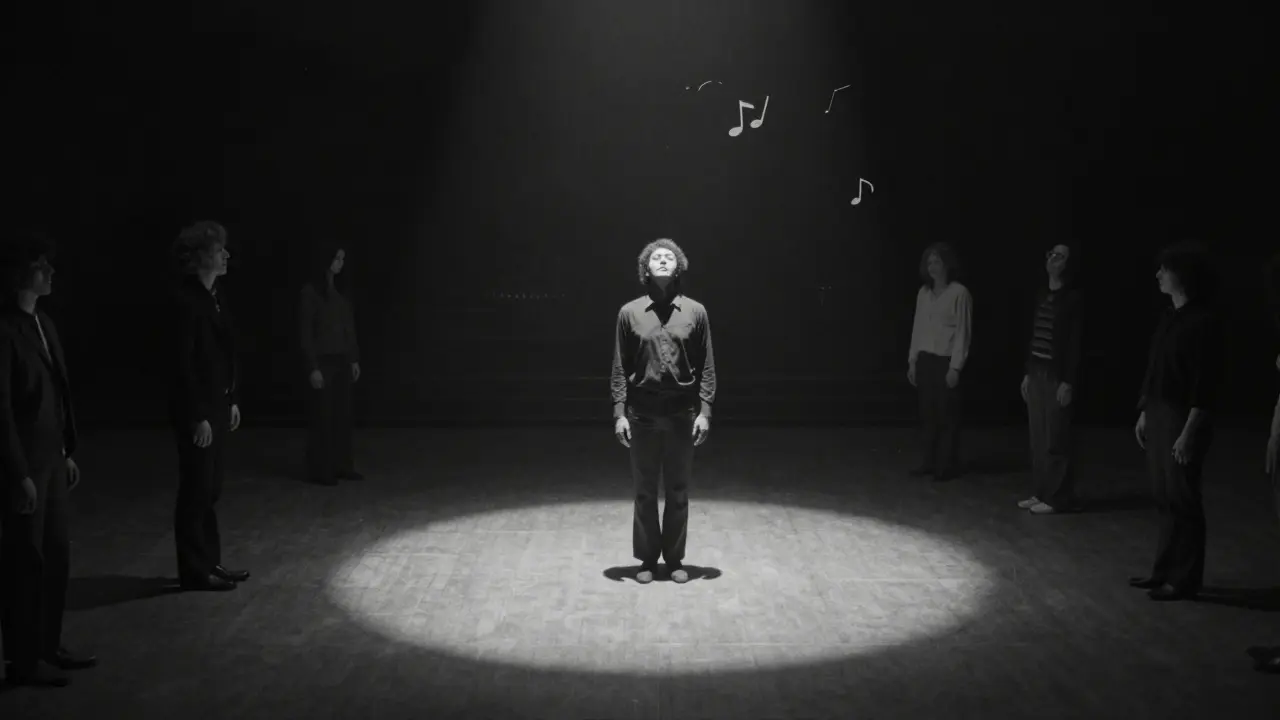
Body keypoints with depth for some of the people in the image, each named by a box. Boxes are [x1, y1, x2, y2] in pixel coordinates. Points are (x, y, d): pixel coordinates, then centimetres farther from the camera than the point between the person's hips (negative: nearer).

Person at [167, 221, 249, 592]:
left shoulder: (215, 296, 9)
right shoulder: (186, 300, -17)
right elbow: (183, 364, -20)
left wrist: (232, 400, 14)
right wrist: (198, 417, -20)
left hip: (217, 405, 9)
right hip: (196, 409, -9)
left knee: (210, 489, 15)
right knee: (196, 490, 1)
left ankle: (210, 562, 24)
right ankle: (195, 570, 10)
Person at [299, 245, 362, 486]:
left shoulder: (340, 290, 10)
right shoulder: (311, 291, -8)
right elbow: (305, 332, -10)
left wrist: (354, 359, 9)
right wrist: (313, 367, -14)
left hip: (342, 360, 6)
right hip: (323, 360, -6)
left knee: (343, 414, 7)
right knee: (323, 415, -2)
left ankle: (342, 466, 15)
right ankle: (319, 470, 6)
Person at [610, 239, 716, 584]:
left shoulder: (695, 311, 2)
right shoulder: (629, 313, 1)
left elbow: (706, 367, 2)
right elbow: (620, 368, 2)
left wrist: (704, 411, -5)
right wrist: (619, 413, -4)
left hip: (682, 414, 0)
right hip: (642, 413, 0)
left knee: (678, 491, 8)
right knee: (645, 491, 7)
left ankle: (675, 558, 19)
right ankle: (647, 558, 18)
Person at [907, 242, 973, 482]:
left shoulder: (959, 293, -8)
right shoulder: (924, 293, 9)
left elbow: (963, 332, -10)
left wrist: (955, 366, -13)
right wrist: (912, 360, 11)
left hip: (946, 361, -5)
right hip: (925, 359, 5)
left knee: (946, 414, 1)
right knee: (927, 413, 7)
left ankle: (946, 466, 9)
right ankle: (927, 462, 15)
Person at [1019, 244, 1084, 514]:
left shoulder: (1072, 298, -9)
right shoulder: (1041, 294, 12)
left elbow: (1075, 342, -12)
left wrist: (1068, 381, -16)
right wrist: (1027, 372, 15)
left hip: (1057, 374, -7)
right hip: (1037, 371, 7)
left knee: (1055, 438, -3)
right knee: (1038, 436, 9)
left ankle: (1058, 497, 4)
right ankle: (1040, 492, 16)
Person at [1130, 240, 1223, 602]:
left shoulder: (1203, 321, -15)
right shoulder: (1169, 317, 11)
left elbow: (1205, 385, -18)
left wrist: (1189, 433, -20)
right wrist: (1144, 413, 17)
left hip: (1182, 419, -8)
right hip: (1158, 416, 8)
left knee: (1182, 500, -1)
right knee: (1165, 498, 14)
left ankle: (1184, 579, 8)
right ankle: (1164, 570, 24)